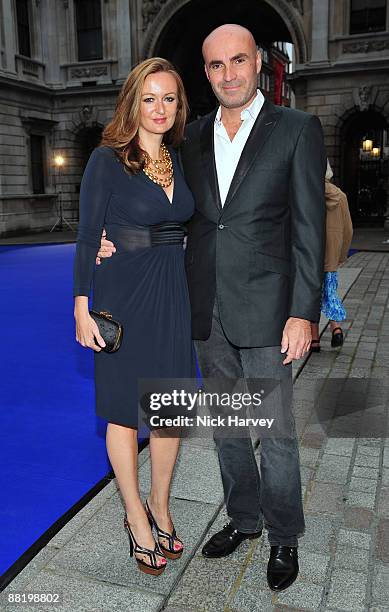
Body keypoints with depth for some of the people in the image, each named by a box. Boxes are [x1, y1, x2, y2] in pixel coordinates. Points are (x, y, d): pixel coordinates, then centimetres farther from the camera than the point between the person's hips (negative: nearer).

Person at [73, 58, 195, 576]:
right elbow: (87, 237, -6)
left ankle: (160, 508, 32)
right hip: (123, 297, -5)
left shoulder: (180, 160, 10)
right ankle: (136, 518, 26)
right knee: (125, 410, 7)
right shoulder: (107, 159, -6)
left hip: (174, 296, 5)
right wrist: (82, 307, -10)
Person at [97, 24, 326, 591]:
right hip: (207, 310, 5)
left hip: (264, 310, -4)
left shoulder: (298, 129, -3)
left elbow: (309, 228, -7)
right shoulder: (193, 136, 10)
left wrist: (303, 312, -13)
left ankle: (283, 536, 28)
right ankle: (243, 517, 37)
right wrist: (120, 239, -1)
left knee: (275, 430, 6)